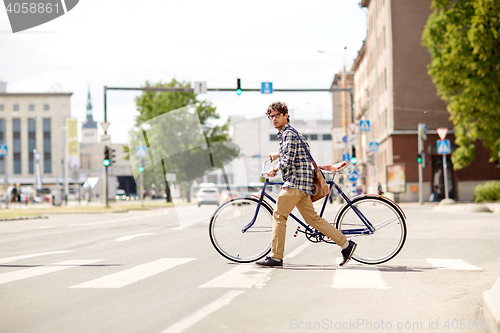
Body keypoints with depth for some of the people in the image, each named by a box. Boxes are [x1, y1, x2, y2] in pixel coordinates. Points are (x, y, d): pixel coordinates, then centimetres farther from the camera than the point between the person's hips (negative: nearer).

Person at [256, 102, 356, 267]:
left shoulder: (288, 134, -11)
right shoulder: (287, 133, 21)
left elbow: (287, 162, -20)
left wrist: (274, 169, -1)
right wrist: (278, 154, 38)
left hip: (297, 181, -10)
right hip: (300, 183, 10)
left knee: (279, 215, -8)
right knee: (312, 218, 8)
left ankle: (276, 256, -5)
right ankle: (346, 244, 7)